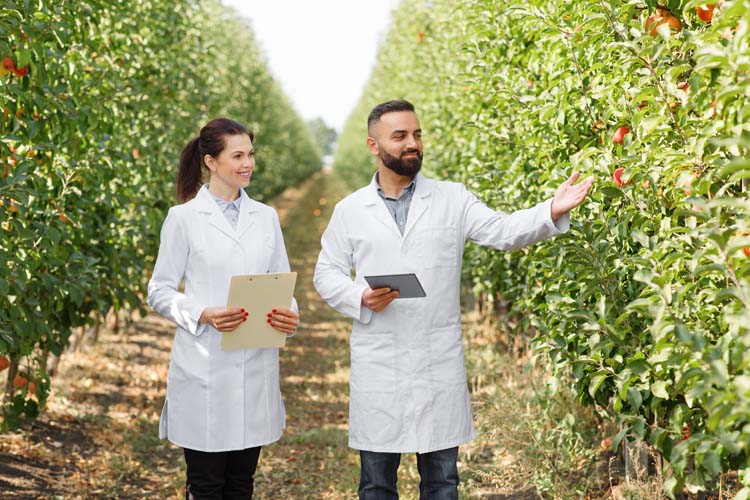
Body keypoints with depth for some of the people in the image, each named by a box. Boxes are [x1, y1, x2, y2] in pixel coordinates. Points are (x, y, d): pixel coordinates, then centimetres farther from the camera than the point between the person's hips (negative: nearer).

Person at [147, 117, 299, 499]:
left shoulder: (266, 217, 9)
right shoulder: (183, 218, -3)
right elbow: (159, 292, -2)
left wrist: (289, 315, -10)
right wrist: (203, 315, -19)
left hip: (256, 369, 4)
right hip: (205, 371, -4)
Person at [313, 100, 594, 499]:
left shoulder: (452, 199, 4)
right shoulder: (349, 210, 6)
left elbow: (503, 231, -7)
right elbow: (327, 274, 8)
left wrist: (552, 211, -25)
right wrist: (360, 298, -12)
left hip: (439, 365, 0)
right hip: (377, 367, 0)